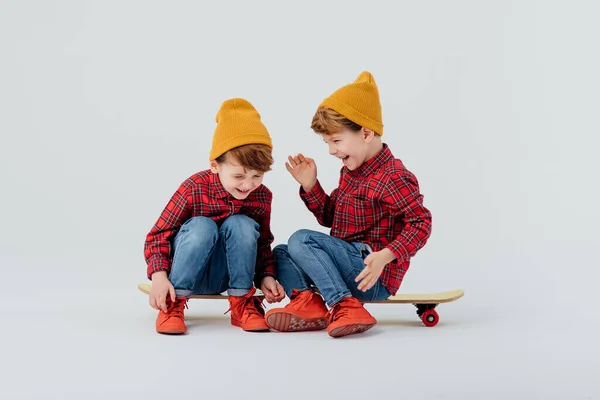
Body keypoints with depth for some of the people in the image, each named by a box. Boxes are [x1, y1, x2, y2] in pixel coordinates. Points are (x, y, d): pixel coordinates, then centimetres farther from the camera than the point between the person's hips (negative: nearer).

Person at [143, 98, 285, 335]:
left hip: (223, 277, 3)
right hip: (187, 273, -3)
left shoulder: (262, 196, -7)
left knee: (241, 224, -24)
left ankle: (242, 303, -12)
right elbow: (158, 234, -17)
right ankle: (174, 304, -20)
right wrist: (158, 275, -31)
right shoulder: (195, 188, -19)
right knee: (201, 226, -33)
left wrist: (266, 276, -11)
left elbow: (262, 244, 6)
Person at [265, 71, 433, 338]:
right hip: (350, 262, 10)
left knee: (301, 239, -22)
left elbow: (420, 222, -21)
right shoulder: (351, 170, 12)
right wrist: (310, 185, 6)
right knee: (281, 253, 12)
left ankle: (344, 306, -27)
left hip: (373, 276, -10)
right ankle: (307, 301, -15)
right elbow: (329, 217, 20)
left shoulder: (392, 178, -17)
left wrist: (385, 256, -32)